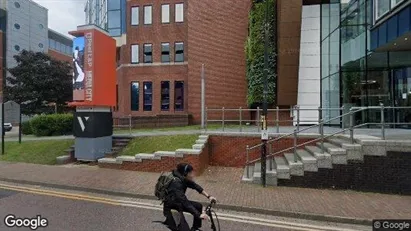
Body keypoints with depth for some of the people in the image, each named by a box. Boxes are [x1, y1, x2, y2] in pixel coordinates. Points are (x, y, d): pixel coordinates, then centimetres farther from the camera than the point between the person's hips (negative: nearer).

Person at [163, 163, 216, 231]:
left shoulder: (184, 179, -9)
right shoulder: (176, 183, -33)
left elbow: (195, 186, -1)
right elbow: (185, 202, -38)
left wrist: (208, 196, -9)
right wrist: (199, 215, -39)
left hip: (178, 203, 9)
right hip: (170, 208, -8)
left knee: (198, 206, 5)